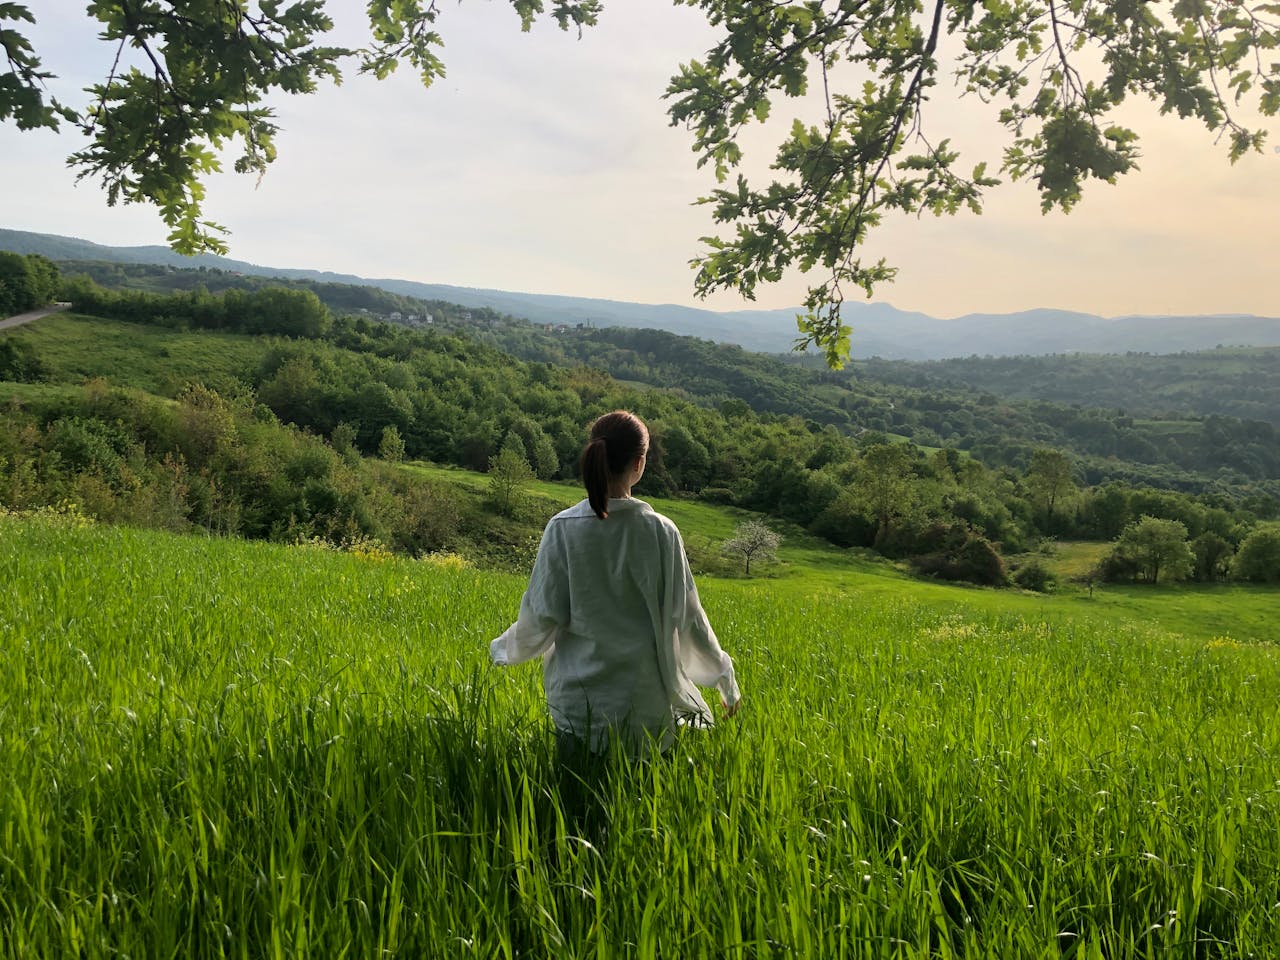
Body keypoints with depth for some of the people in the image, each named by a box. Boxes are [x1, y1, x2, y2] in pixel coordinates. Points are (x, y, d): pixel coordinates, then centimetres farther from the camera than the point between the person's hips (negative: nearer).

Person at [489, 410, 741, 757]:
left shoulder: (563, 529, -8)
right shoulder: (661, 532, -8)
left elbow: (542, 617, -4)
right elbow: (686, 615, -2)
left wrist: (503, 649, 15)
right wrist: (725, 677, 12)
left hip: (577, 700, 0)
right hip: (646, 698, 0)